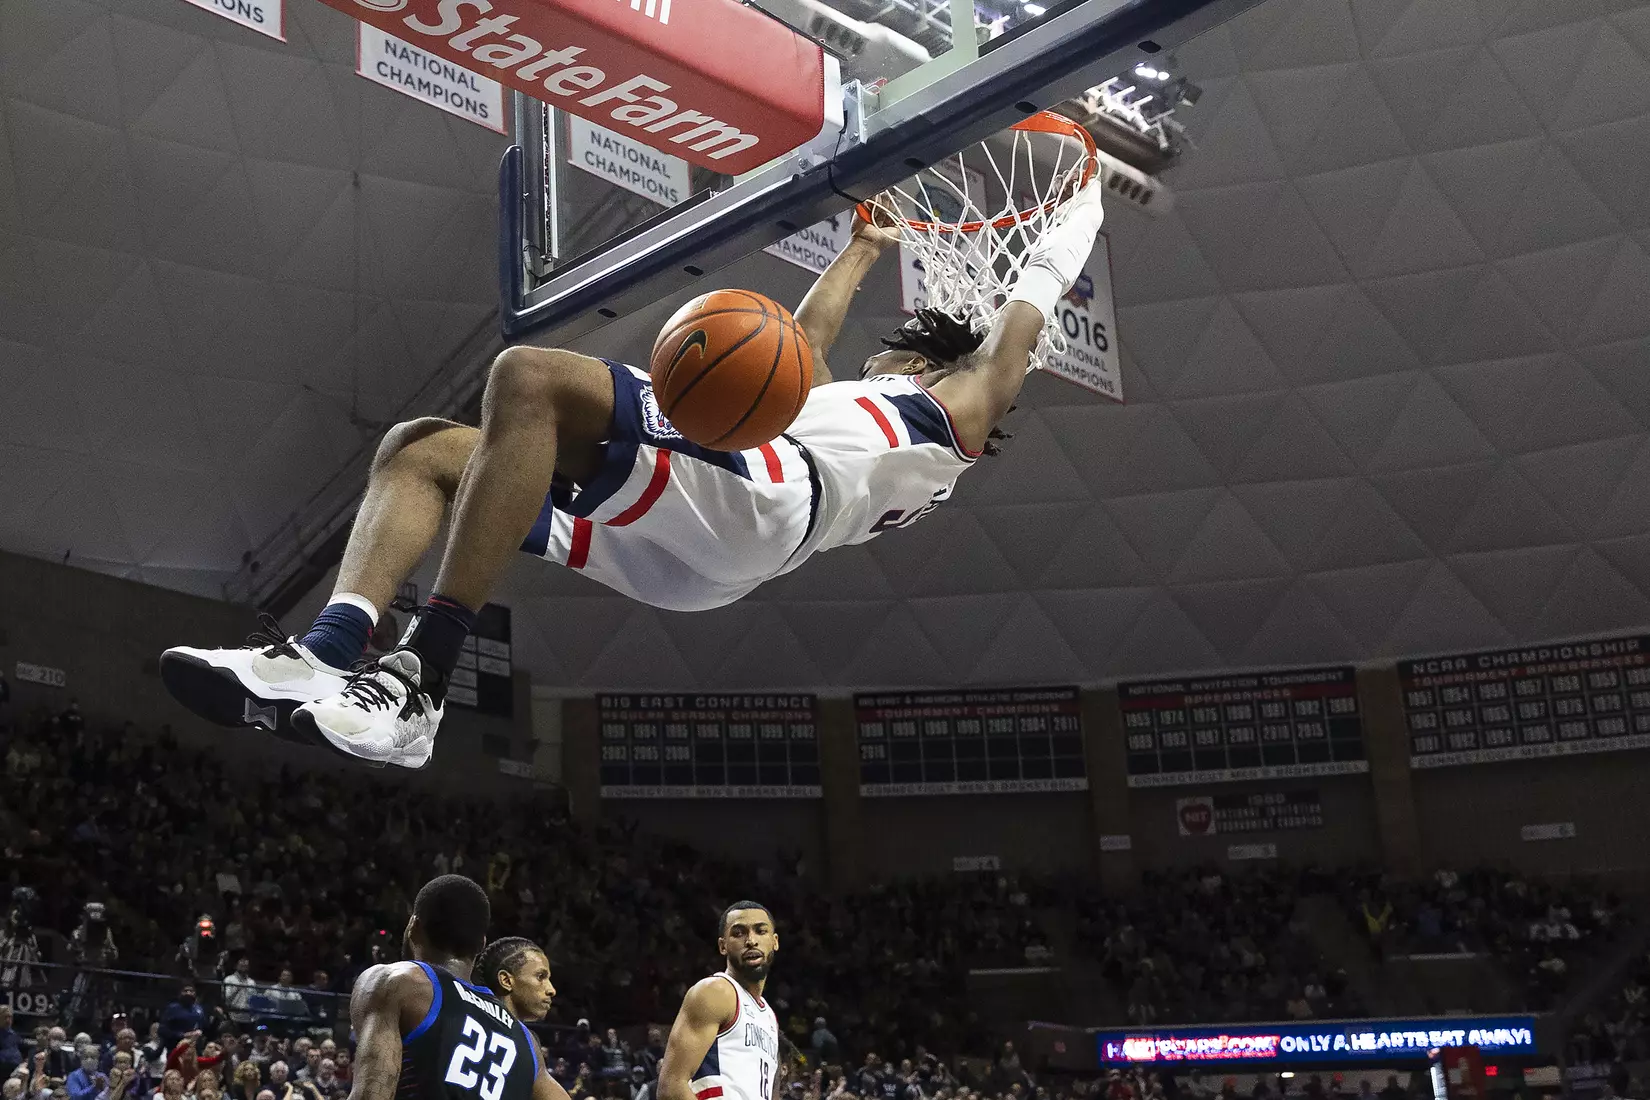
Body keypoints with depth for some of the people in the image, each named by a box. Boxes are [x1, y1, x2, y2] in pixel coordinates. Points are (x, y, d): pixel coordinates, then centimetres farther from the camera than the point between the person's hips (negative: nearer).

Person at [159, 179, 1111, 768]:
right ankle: (327, 657, -25)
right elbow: (801, 345, 55)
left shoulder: (957, 409, 26)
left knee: (531, 374, -29)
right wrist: (866, 249, 68)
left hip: (756, 496, -9)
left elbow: (1031, 301, 30)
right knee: (420, 447, 0)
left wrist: (1085, 201, 44)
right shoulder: (847, 407, 44)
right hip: (673, 553, 9)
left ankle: (419, 683, -36)